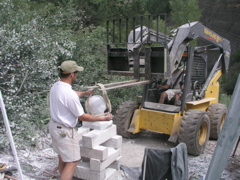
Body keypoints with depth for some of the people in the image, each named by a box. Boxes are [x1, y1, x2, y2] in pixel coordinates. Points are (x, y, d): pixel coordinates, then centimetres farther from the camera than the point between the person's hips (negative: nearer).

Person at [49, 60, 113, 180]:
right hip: (65, 131, -9)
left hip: (54, 125, 9)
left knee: (62, 158, 23)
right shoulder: (69, 95, -29)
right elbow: (82, 117, -19)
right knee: (72, 162, 2)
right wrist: (102, 118, -10)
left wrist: (85, 93, 28)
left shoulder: (55, 86, -2)